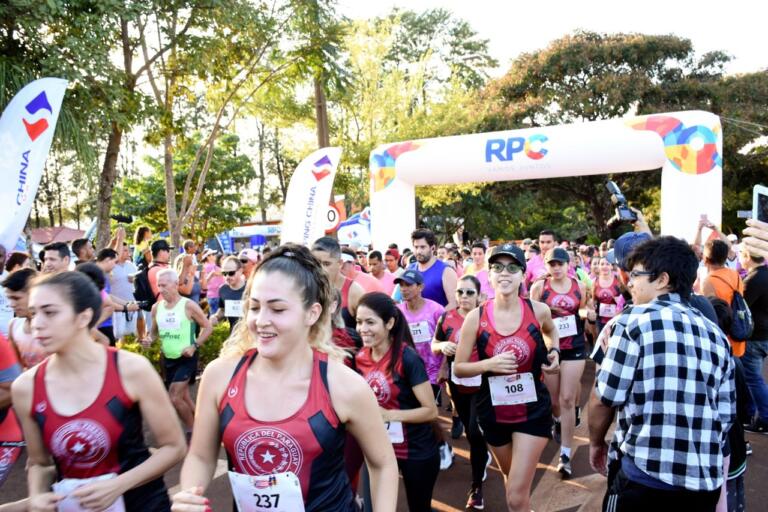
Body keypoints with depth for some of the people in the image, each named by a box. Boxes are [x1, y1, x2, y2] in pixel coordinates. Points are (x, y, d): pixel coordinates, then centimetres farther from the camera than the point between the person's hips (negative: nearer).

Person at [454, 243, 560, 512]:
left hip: (533, 410, -1)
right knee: (511, 478, 25)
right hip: (494, 412, 1)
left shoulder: (538, 310, -9)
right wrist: (489, 363, -24)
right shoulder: (476, 317, -12)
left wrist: (553, 352, -2)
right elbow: (458, 368, -7)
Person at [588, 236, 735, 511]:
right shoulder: (716, 334, 7)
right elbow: (725, 416, 9)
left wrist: (596, 442, 9)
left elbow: (604, 397, -9)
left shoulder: (635, 319, -9)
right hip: (705, 479, 5)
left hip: (644, 471, -5)